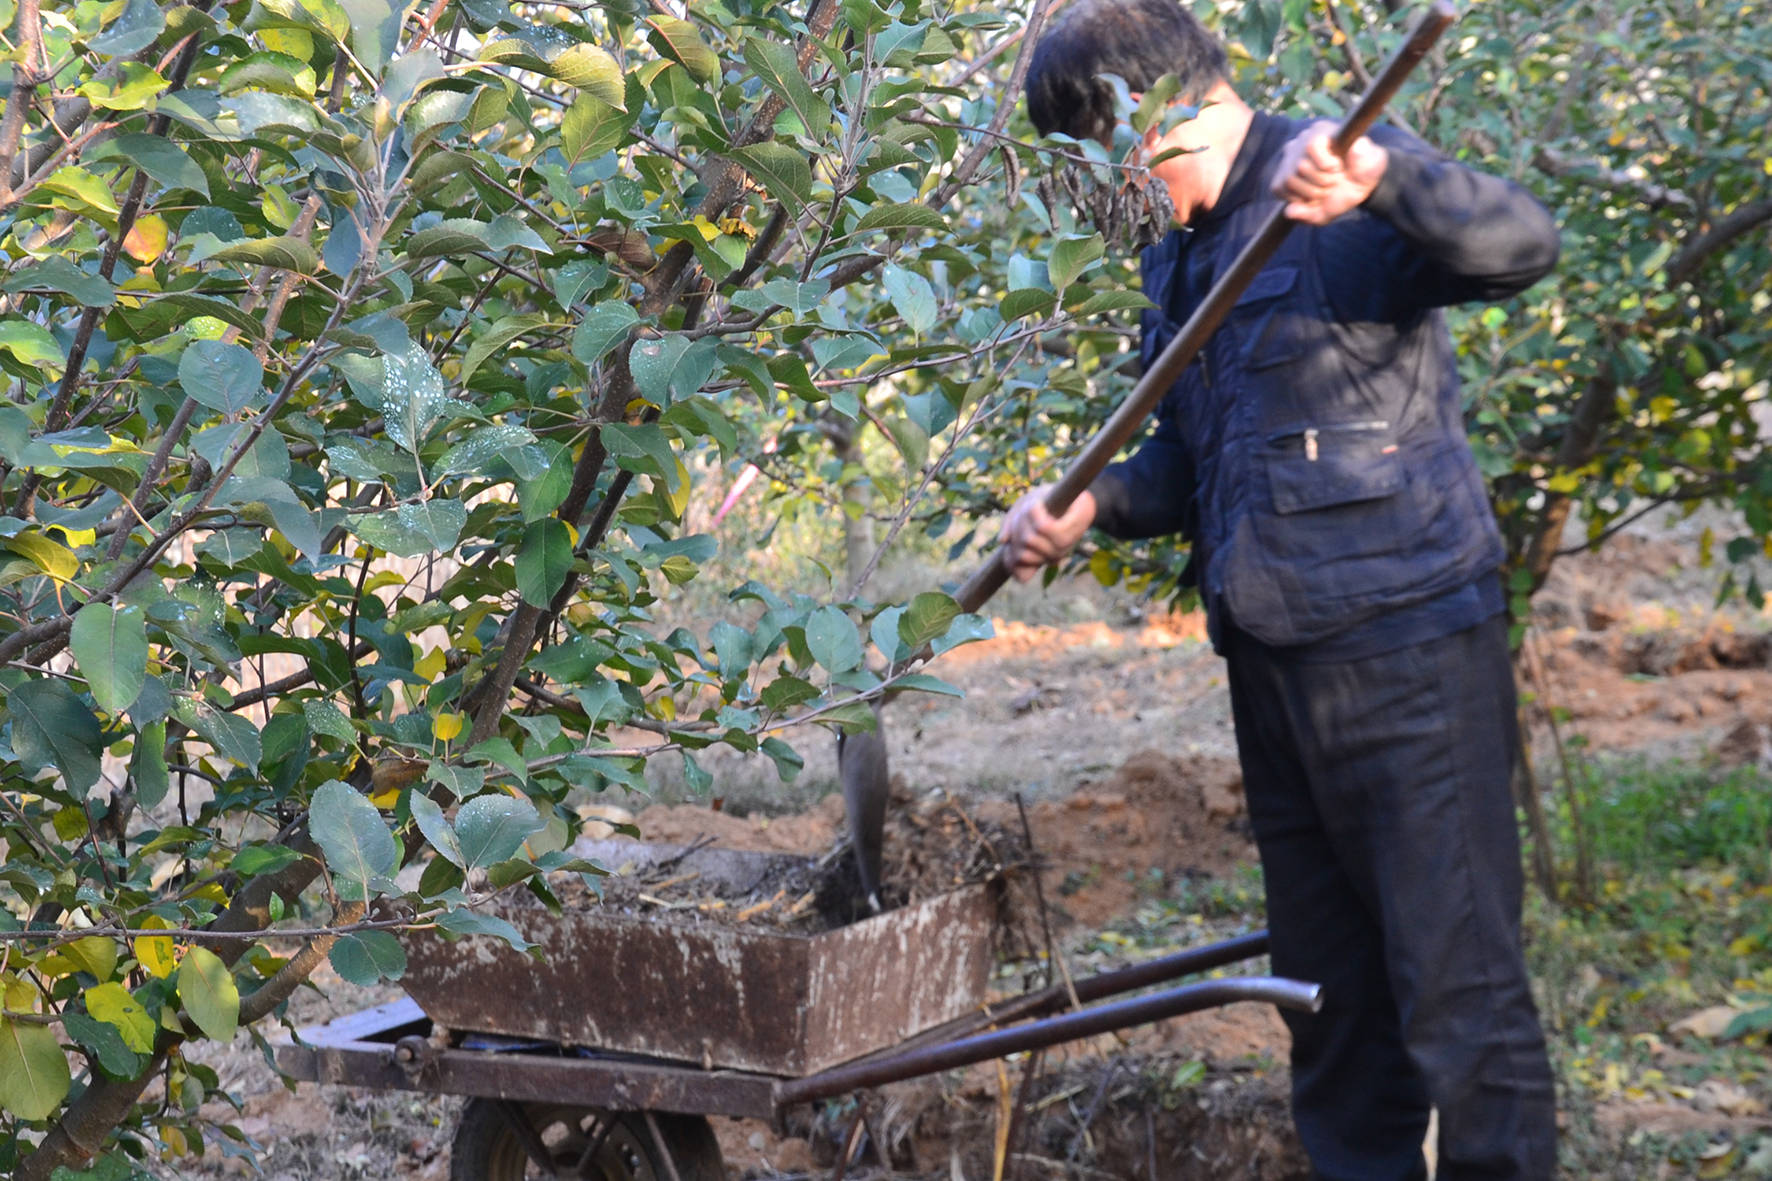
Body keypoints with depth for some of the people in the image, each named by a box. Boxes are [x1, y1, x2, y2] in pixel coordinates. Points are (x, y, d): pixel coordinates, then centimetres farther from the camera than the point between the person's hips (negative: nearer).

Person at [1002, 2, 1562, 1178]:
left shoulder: (1340, 189, -9)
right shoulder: (1178, 256, 17)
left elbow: (1523, 243, -26)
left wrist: (1380, 176, -42)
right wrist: (1090, 505, 3)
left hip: (1408, 650, -9)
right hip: (1277, 662, 9)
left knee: (1456, 982, -6)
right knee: (1326, 986, 16)